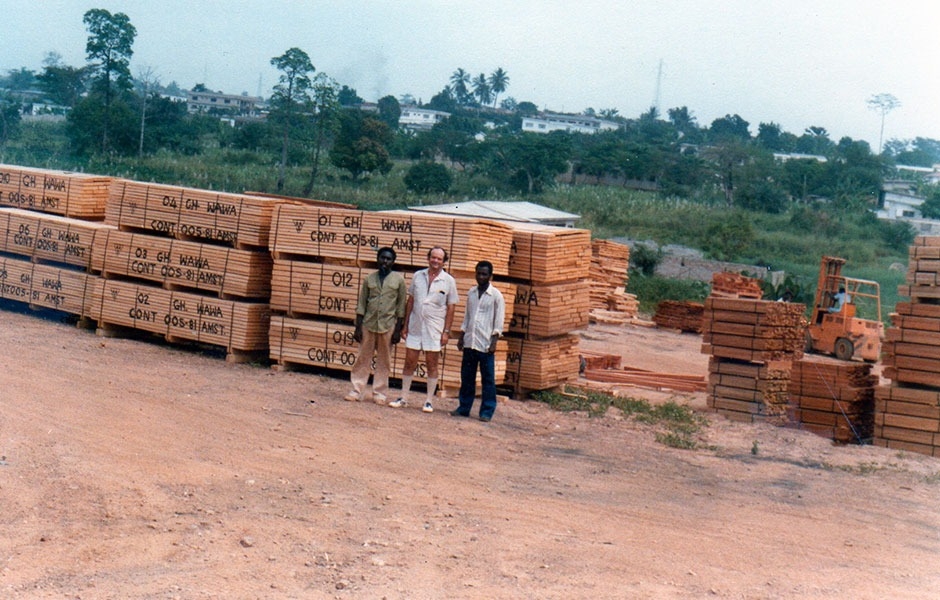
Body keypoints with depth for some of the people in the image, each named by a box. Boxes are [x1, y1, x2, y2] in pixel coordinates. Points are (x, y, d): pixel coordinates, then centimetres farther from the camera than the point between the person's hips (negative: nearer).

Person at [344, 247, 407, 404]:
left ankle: (379, 393, 13)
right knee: (362, 359, 3)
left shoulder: (399, 280, 2)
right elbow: (361, 304, 7)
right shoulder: (369, 279, 7)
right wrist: (358, 327, 1)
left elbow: (401, 306, 1)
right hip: (368, 324, 2)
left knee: (383, 362, 5)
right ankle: (356, 391, 8)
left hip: (388, 326, -1)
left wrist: (398, 330, -4)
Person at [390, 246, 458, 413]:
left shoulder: (448, 281, -2)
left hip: (434, 330, -2)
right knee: (409, 363, 6)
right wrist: (405, 325, 6)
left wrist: (446, 331, -6)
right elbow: (410, 301, 10)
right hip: (415, 327, 2)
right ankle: (403, 398, 16)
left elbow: (451, 308, -1)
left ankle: (429, 401, 12)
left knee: (432, 365, 3)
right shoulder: (418, 276, 5)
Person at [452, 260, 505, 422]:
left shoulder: (496, 295, -4)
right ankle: (464, 407, 18)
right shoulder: (471, 292, 11)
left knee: (488, 379, 1)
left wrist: (494, 342, -12)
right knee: (467, 377, 9)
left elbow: (499, 321, -5)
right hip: (469, 342, 5)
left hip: (485, 344, -5)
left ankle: (487, 412, 5)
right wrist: (461, 337, 13)